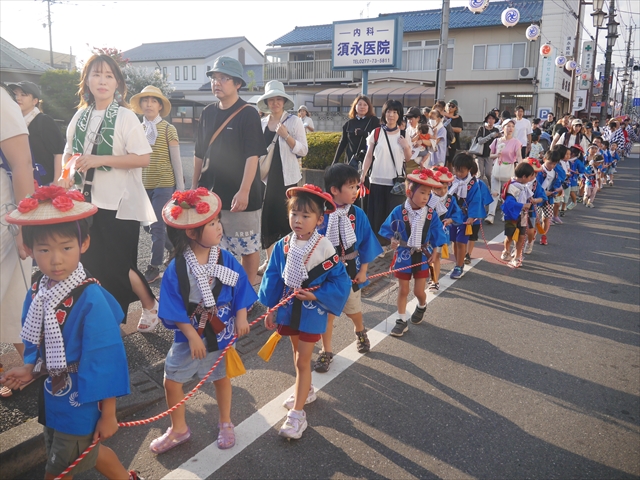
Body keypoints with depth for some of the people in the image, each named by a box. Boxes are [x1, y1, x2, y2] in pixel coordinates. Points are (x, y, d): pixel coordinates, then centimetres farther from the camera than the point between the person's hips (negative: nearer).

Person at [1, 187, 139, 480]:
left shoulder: (91, 299, -29)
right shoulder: (37, 290, -8)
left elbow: (107, 359, -22)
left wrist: (108, 414, -16)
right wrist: (30, 368, -4)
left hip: (82, 400, -7)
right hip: (53, 394, 7)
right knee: (84, 453, 26)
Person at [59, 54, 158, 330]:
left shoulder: (125, 117, -7)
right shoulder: (80, 117, 9)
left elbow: (143, 158, -15)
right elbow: (69, 153, 17)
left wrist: (100, 160, -19)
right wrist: (67, 177, -4)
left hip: (119, 203, -5)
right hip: (88, 201, 6)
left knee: (118, 264, -1)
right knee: (91, 262, 10)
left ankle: (150, 306, 22)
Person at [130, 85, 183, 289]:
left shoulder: (168, 129, -5)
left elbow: (176, 160, -4)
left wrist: (180, 187, -6)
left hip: (163, 184, -5)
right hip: (143, 184, 5)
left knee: (157, 226, -5)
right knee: (151, 225, 10)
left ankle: (154, 267, 7)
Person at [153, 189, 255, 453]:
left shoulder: (225, 258, -14)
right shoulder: (176, 268, -20)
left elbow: (240, 288, -4)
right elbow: (173, 309, -16)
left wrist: (241, 317, -9)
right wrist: (192, 336, -18)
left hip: (222, 332, 1)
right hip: (190, 336, -1)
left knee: (221, 377, 20)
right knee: (172, 381, 9)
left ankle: (225, 423, 44)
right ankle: (178, 428, 36)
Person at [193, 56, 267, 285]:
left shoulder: (248, 114, -8)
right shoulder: (208, 112, 10)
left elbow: (252, 156, -16)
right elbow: (199, 154, 15)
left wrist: (244, 191, -23)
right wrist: (194, 186, 12)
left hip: (240, 195, -6)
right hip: (211, 193, 6)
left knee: (248, 247, 4)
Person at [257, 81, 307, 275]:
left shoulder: (294, 121, -3)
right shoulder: (261, 123, 10)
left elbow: (303, 150, -8)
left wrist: (286, 136, -20)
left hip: (286, 178, -4)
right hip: (266, 177, 4)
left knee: (285, 218, -3)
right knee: (267, 217, 6)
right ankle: (269, 259, 18)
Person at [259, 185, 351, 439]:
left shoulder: (325, 249, -19)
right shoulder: (283, 246, -8)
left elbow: (340, 283, -14)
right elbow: (273, 279, 0)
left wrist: (315, 296, -21)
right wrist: (270, 309, 2)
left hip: (312, 313, -4)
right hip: (288, 310, 5)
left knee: (303, 360, 1)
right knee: (297, 354, 22)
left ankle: (297, 414, 10)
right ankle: (306, 390, 46)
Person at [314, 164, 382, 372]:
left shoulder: (358, 214, -11)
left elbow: (366, 244, -3)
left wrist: (363, 271, -2)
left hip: (351, 272, 2)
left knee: (353, 309, 22)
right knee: (327, 313, 11)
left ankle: (360, 331, 54)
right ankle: (326, 351, 29)